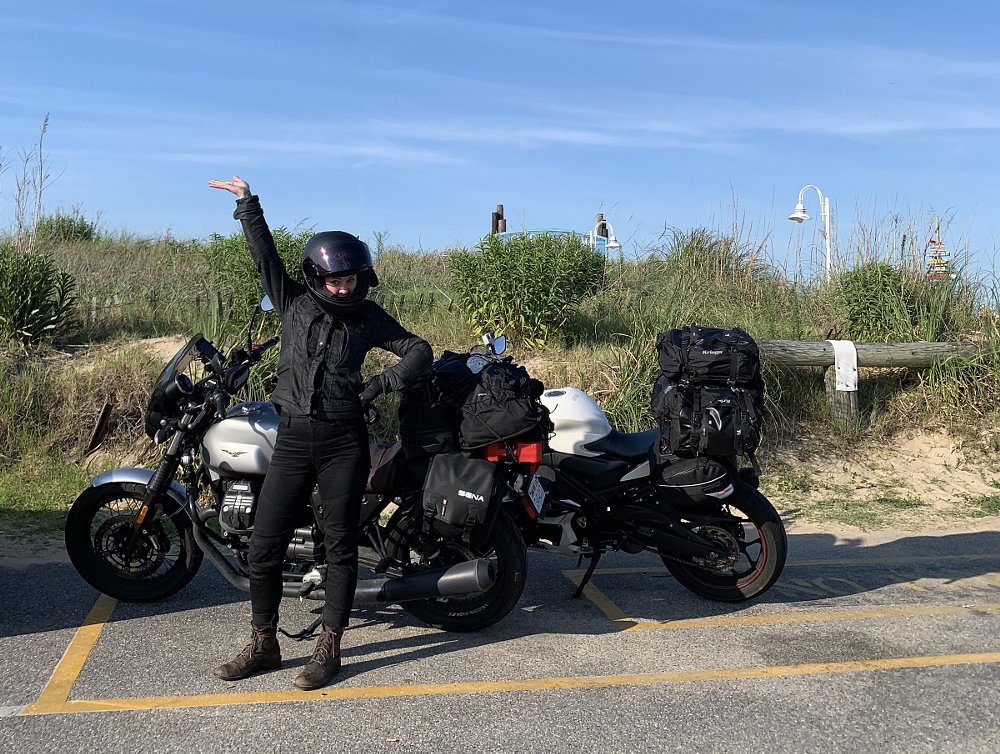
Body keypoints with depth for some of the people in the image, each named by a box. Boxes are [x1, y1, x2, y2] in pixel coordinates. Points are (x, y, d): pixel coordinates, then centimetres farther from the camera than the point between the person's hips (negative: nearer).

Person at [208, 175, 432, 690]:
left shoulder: (368, 317, 5)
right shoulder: (293, 301, 7)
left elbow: (419, 350, 6)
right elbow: (266, 257, -1)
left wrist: (381, 384, -5)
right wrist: (248, 208, -9)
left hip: (344, 440, -1)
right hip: (293, 438, 2)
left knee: (340, 547, 5)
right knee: (264, 545, 3)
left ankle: (328, 649, 17)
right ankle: (263, 645, 20)